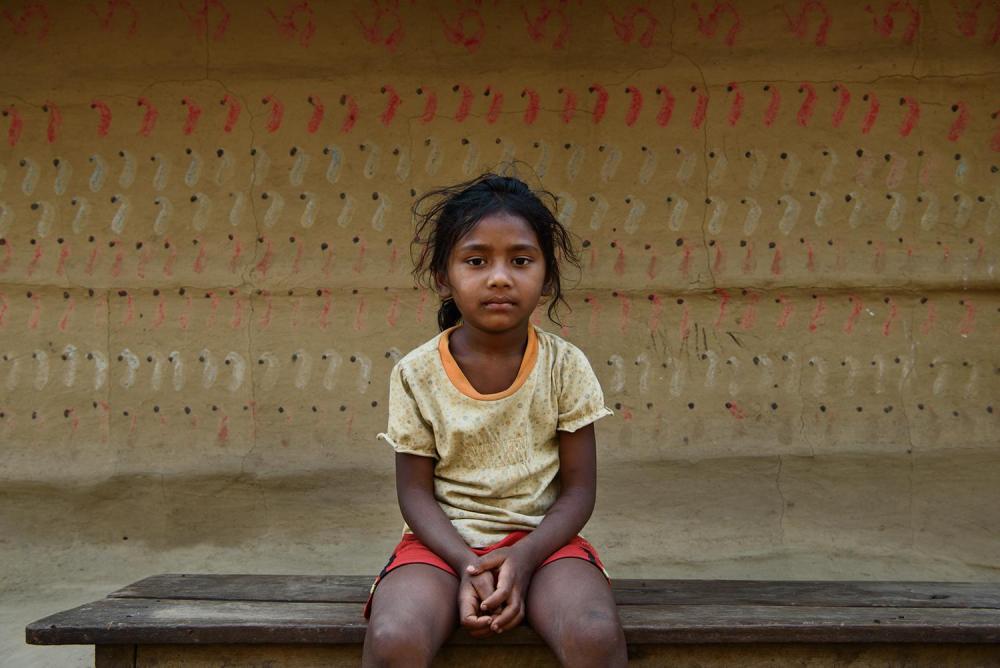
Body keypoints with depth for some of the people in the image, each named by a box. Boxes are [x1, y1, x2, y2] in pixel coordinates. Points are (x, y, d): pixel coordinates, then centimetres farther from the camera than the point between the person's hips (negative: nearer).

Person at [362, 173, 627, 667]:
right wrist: (468, 564, -18)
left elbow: (578, 488, -2)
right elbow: (416, 491, -2)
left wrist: (523, 557, -18)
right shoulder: (417, 374, -4)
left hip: (541, 536, 0)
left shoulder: (565, 366, -3)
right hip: (446, 540, 0)